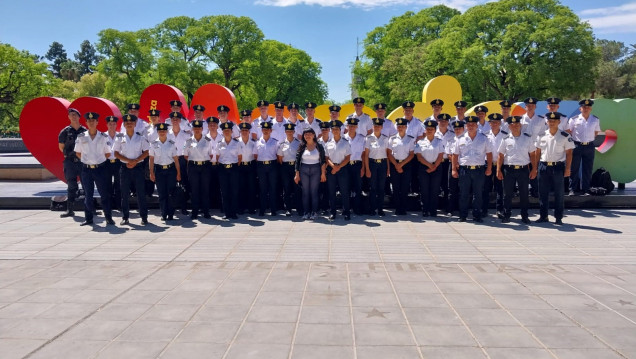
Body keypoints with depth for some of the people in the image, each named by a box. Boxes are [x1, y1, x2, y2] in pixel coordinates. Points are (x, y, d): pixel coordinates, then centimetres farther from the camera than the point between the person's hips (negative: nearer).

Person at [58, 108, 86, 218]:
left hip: (83, 161, 1)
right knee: (71, 186, 2)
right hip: (70, 162, 0)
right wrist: (70, 154, 4)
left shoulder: (85, 131, 5)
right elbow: (61, 147, 11)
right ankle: (69, 210, 7)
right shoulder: (65, 131, 3)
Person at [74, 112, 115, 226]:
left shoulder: (103, 137, 1)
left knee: (105, 194, 1)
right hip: (86, 169, 1)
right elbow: (78, 153, 12)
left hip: (100, 168, -1)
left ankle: (108, 217, 10)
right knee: (87, 195, 7)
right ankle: (88, 218, 17)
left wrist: (99, 161, 2)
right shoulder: (81, 137, 3)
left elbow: (108, 153, 7)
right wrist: (87, 161, 5)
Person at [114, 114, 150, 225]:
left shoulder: (140, 137, 3)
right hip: (125, 168, 1)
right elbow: (116, 153, 4)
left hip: (138, 167, -1)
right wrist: (128, 160, -10)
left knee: (141, 193, -1)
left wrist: (136, 161, -12)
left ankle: (144, 217, 6)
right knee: (125, 193, 4)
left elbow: (146, 152, 1)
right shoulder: (120, 138, 6)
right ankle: (125, 217, 12)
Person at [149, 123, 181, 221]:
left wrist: (178, 173, 1)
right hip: (159, 170, 0)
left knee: (171, 193, -1)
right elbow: (151, 159, 3)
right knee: (162, 194, 3)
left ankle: (171, 214, 9)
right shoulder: (153, 144, 3)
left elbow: (176, 159, 4)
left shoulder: (172, 143, 3)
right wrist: (151, 173, -2)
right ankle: (164, 214, 13)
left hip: (171, 169, 0)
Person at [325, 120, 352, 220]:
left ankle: (346, 212, 7)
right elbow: (326, 158, 5)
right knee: (331, 192, 5)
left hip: (343, 169, -2)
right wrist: (333, 166, -13)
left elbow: (347, 158, -2)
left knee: (344, 191, -1)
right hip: (331, 169, 2)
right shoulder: (328, 144, 8)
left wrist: (339, 167, -11)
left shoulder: (345, 143, 2)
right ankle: (332, 212, 13)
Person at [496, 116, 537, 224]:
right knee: (507, 194, 5)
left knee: (524, 194, 8)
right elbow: (500, 156, 5)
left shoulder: (528, 138, 4)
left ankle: (524, 216, 19)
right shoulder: (506, 140, 4)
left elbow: (532, 155, 6)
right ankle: (506, 215, 14)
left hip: (524, 169, 0)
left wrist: (534, 169, 1)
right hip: (509, 169, 0)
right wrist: (498, 171, -1)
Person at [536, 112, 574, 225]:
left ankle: (558, 217, 13)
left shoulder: (565, 136, -1)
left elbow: (569, 154, -2)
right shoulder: (542, 136, 7)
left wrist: (567, 169, -7)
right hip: (543, 166, 3)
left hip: (558, 167, -3)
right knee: (543, 193, 6)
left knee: (559, 193, 4)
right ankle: (543, 216, 16)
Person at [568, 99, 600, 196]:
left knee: (588, 170, 6)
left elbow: (596, 132, 17)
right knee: (574, 169, 3)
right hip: (576, 146, -2)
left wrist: (589, 139, 8)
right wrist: (573, 141, 3)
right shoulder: (574, 119, -5)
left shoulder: (595, 120, 4)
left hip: (589, 146, 2)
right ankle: (572, 189, 11)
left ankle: (585, 190, 14)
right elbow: (568, 131, 6)